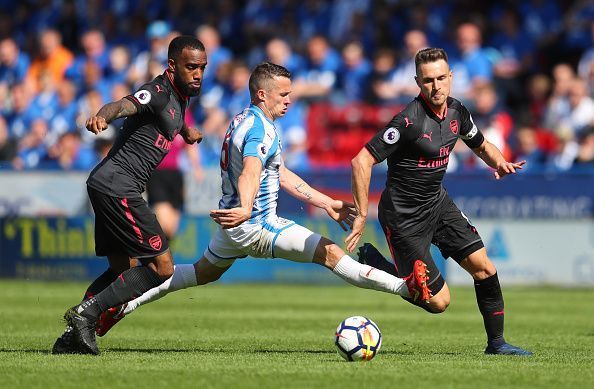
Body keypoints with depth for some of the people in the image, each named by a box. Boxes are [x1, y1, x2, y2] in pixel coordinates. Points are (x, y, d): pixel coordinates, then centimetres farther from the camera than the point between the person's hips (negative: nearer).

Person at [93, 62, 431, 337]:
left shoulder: (244, 120, 15)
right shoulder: (260, 128, -18)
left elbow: (283, 176, 20)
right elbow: (251, 172, -39)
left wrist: (328, 204, 18)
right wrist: (245, 209, -58)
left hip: (234, 224, 10)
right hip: (256, 225, -10)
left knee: (204, 273, 29)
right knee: (329, 253, -16)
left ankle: (125, 304, 29)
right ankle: (407, 288, -25)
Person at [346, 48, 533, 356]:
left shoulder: (456, 112, -1)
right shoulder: (409, 120, -25)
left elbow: (482, 145, 20)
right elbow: (361, 161, -25)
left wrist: (499, 162, -3)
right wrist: (362, 216, -25)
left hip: (438, 203, 7)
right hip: (404, 216, -7)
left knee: (484, 268, -3)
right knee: (439, 302, -3)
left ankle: (496, 342, 13)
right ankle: (372, 262, 16)